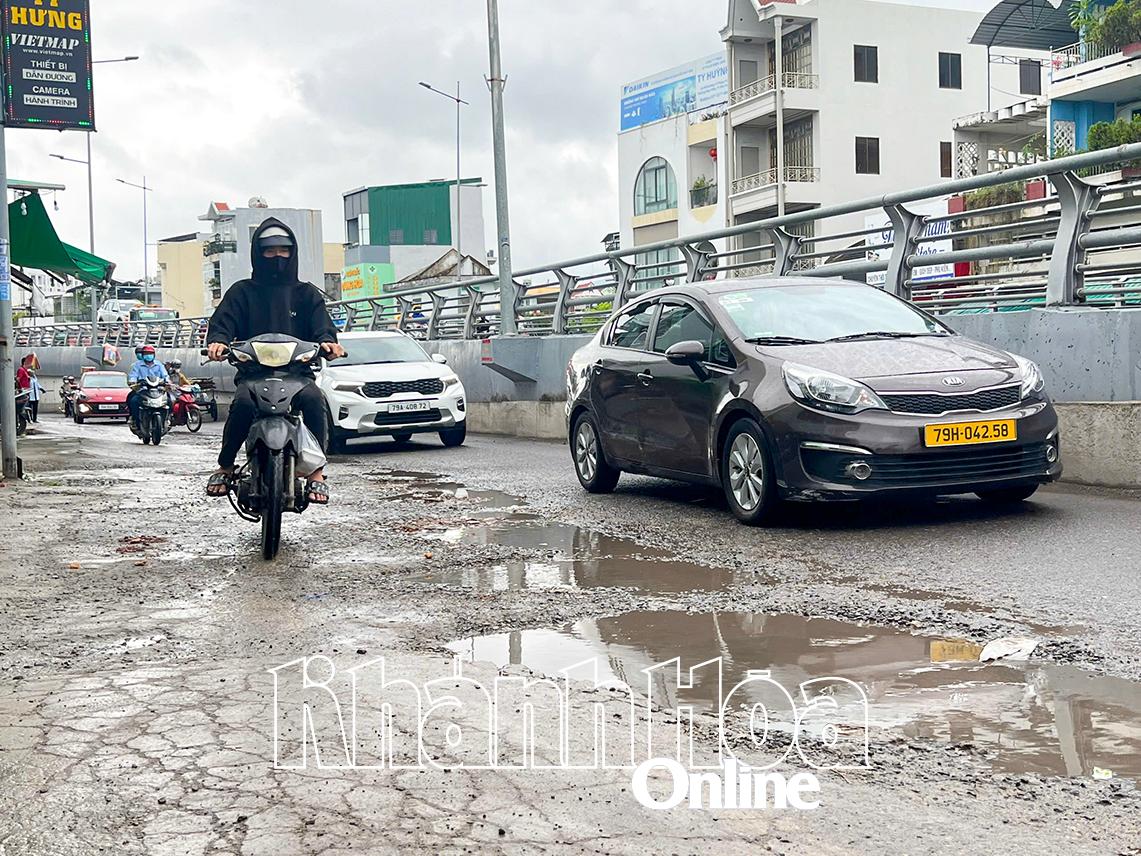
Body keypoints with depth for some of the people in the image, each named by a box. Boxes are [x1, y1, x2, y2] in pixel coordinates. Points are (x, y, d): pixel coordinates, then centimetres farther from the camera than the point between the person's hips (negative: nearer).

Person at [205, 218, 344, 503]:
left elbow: (321, 324, 5)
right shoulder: (242, 292, 17)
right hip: (253, 373, 0)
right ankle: (225, 466, -13)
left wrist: (327, 341, -20)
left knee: (313, 399, -34)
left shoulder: (306, 293, 19)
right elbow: (223, 320, 4)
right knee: (243, 403, -34)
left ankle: (316, 471, -26)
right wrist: (217, 340, -21)